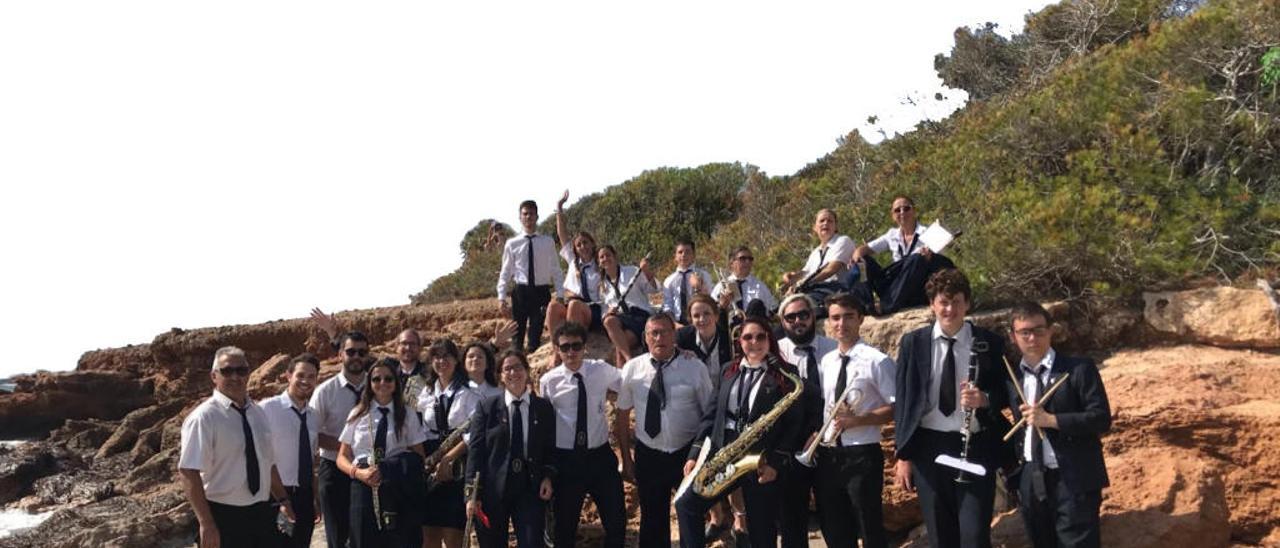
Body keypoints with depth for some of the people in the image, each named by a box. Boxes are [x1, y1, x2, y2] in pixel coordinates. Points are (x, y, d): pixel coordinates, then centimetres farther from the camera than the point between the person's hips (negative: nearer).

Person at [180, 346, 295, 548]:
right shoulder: (204, 417, -13)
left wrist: (283, 500, 14)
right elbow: (189, 472, -18)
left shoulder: (257, 413, 10)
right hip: (224, 516, -6)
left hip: (262, 513, 6)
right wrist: (206, 523, -22)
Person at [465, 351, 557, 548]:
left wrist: (548, 477, -5)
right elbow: (475, 450, 0)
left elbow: (550, 449, 12)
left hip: (530, 489, 0)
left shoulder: (544, 408, 8)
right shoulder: (486, 408, 3)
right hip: (492, 490, 0)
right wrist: (472, 493, -5)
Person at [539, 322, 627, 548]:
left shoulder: (602, 370, -4)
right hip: (565, 459, -1)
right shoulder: (548, 381, -6)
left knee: (616, 520, 7)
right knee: (565, 524, 12)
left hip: (600, 455, 1)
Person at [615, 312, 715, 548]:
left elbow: (710, 413, -3)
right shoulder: (632, 368, -3)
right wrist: (626, 459, 4)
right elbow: (622, 416, 3)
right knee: (652, 520, 13)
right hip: (648, 455, 1)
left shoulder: (695, 368, -7)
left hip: (688, 452, -1)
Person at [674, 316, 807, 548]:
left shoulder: (786, 373, -2)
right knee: (686, 503, -9)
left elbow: (794, 423, -6)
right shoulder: (729, 371, 13)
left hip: (762, 462, -4)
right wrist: (695, 454, 4)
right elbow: (712, 413, 13)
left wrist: (776, 463, -14)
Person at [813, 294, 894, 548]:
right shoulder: (826, 361, 11)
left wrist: (858, 420, -20)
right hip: (827, 456, 6)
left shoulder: (877, 360, -9)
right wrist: (815, 432, 2)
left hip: (862, 455, -6)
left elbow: (896, 408, -10)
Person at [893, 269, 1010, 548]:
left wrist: (985, 399, -17)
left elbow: (1005, 395, 7)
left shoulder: (989, 343, 1)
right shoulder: (913, 343, 3)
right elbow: (902, 400, 4)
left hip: (976, 448, -1)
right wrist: (902, 455, 1)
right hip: (928, 448, 1)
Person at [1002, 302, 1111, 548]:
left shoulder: (1079, 369, -7)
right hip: (1030, 482, 5)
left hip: (1074, 481, -5)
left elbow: (1102, 419, -14)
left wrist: (1050, 419, -20)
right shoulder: (1011, 376, 8)